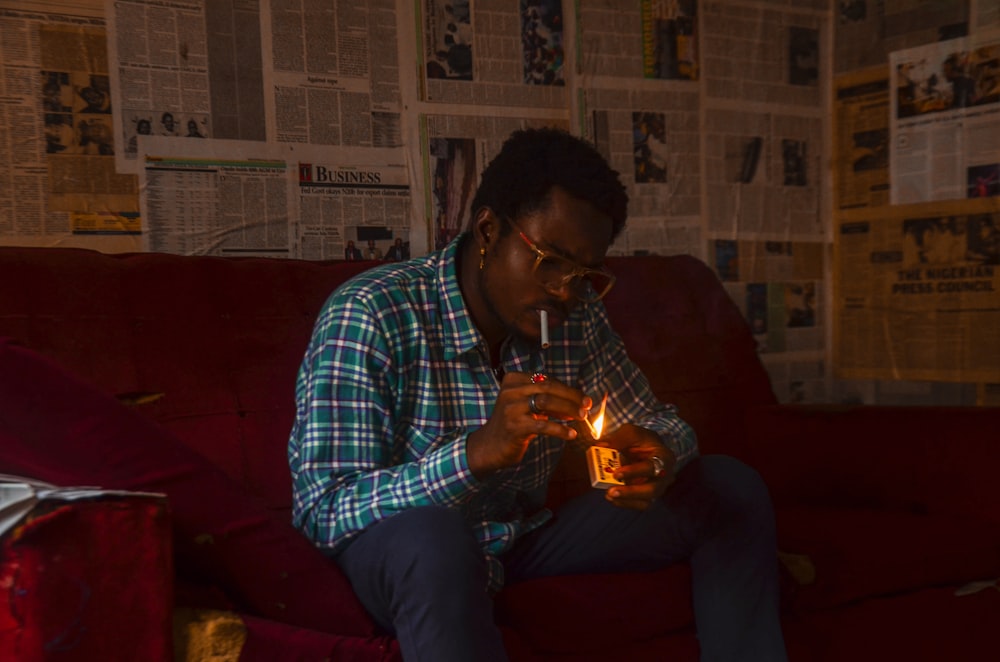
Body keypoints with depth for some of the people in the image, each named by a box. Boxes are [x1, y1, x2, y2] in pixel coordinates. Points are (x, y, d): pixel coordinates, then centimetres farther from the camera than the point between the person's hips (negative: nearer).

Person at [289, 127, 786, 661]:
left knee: (731, 488, -3)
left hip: (524, 536, 6)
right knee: (426, 535, -42)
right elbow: (322, 512, -26)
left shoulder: (576, 316, -5)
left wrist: (658, 458, -21)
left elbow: (657, 422, 5)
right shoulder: (368, 317, -22)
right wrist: (480, 452, -40)